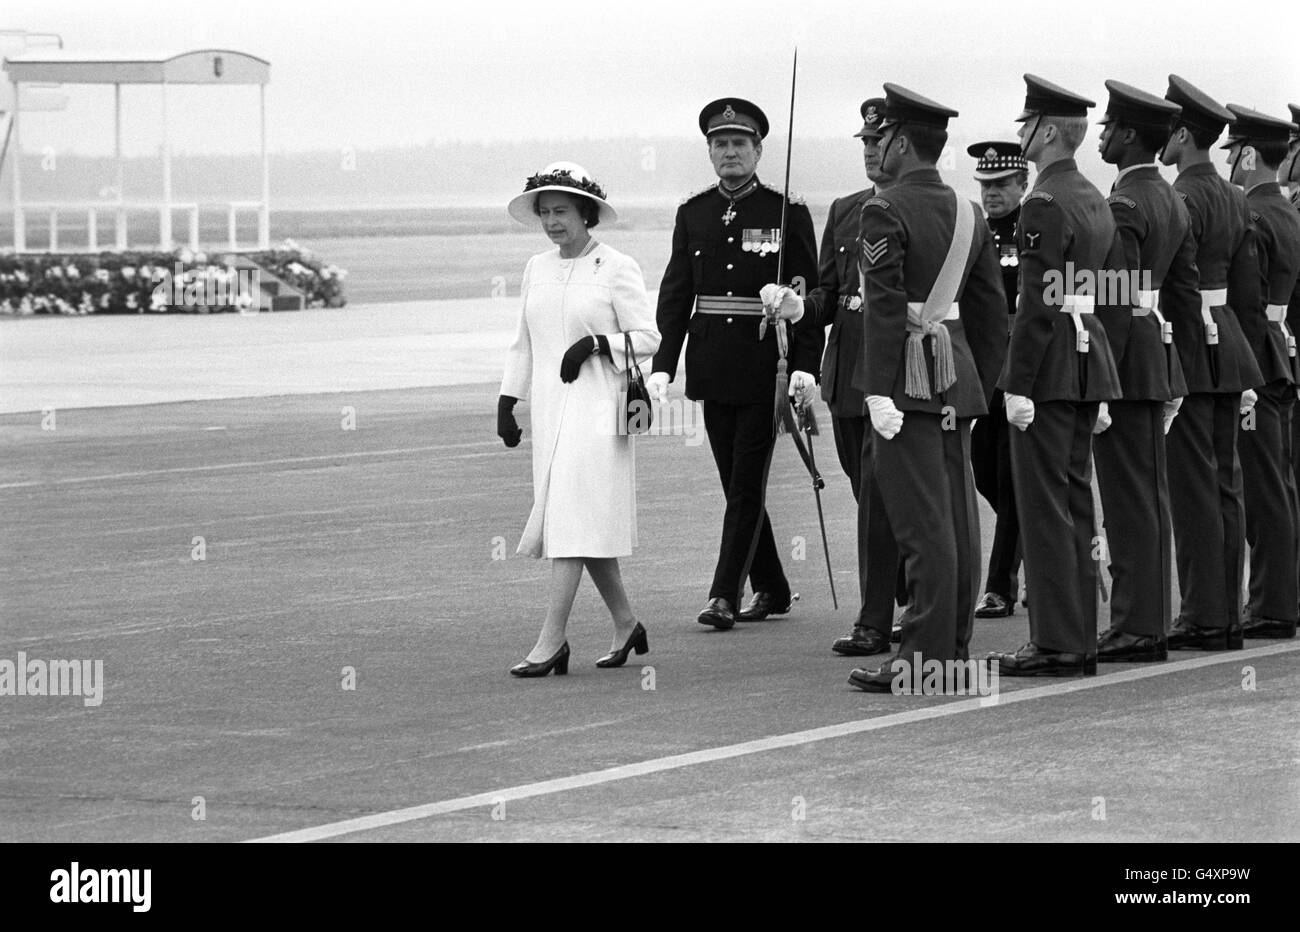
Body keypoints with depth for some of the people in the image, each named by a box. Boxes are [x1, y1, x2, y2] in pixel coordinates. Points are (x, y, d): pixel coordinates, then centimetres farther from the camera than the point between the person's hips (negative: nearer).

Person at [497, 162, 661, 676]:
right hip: (548, 406, 6)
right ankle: (625, 623, 24)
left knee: (573, 516, -11)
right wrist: (507, 401, 12)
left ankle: (552, 640, -13)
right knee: (585, 524, 10)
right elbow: (524, 343, 19)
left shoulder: (616, 269, -5)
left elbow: (648, 337, -5)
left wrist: (596, 343, -17)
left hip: (595, 407, -6)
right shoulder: (537, 269, 12)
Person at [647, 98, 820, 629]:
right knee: (737, 483, 10)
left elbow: (809, 293, -3)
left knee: (747, 484, -6)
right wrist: (663, 363, -2)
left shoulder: (787, 213, -1)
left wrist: (805, 365, -13)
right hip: (713, 374, 4)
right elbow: (676, 293, 8)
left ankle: (725, 595, -6)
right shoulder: (693, 214, 9)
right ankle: (771, 590, 21)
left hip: (765, 372, -4)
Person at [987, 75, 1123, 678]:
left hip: (1050, 363, -9)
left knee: (1044, 505, -5)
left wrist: (1018, 385, -19)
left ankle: (1056, 646, -4)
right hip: (1091, 356, 9)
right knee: (1074, 502, 12)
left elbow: (1038, 302, -20)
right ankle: (1080, 640, 16)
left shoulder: (1045, 205, -15)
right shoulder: (1094, 199, 14)